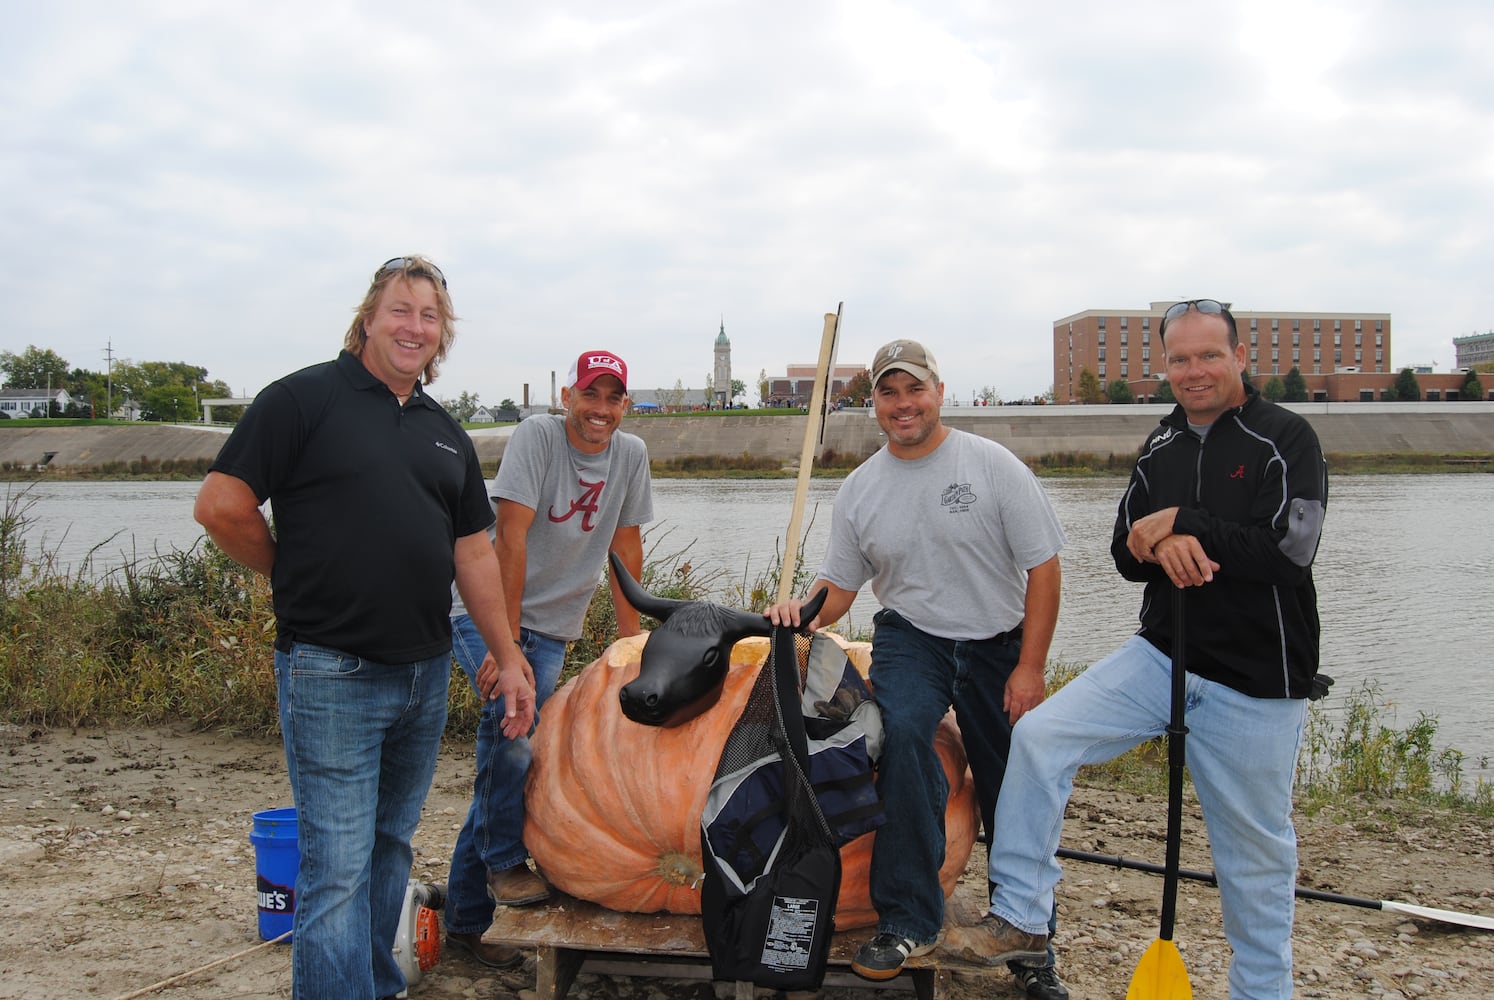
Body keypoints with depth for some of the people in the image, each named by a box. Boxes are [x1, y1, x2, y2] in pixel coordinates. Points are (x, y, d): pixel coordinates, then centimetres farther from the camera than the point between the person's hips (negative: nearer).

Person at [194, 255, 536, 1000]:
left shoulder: (447, 435, 14)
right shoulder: (306, 398, -5)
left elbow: (473, 553, 13)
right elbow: (221, 506, -10)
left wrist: (507, 657, 10)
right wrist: (299, 580, 0)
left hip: (425, 674, 7)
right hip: (332, 673, -6)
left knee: (390, 848, 18)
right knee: (338, 867, -3)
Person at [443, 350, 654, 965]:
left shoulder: (631, 455, 2)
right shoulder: (537, 435, -14)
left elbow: (626, 549, 9)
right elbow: (512, 538, -19)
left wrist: (631, 638, 8)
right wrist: (505, 640, -24)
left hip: (553, 626, 4)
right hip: (486, 609, -4)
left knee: (505, 754, 4)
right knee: (509, 711, -30)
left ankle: (466, 917, 14)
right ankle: (504, 862, -11)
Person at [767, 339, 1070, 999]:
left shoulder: (993, 465, -9)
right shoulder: (859, 489, 2)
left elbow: (1043, 568, -7)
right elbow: (840, 584, 8)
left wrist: (1029, 668, -11)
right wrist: (806, 609, -15)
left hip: (999, 641, -1)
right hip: (910, 635, 1)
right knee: (901, 731, -30)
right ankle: (908, 920, -18)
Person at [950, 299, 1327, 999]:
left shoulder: (1285, 439, -7)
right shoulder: (1160, 448, 11)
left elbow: (1289, 549, -18)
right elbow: (1127, 553, 9)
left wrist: (1181, 523, -15)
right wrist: (1161, 546, -14)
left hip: (1257, 680, -4)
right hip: (1161, 656, 5)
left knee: (1255, 850, 8)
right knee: (1039, 736, -12)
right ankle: (1019, 916, -2)